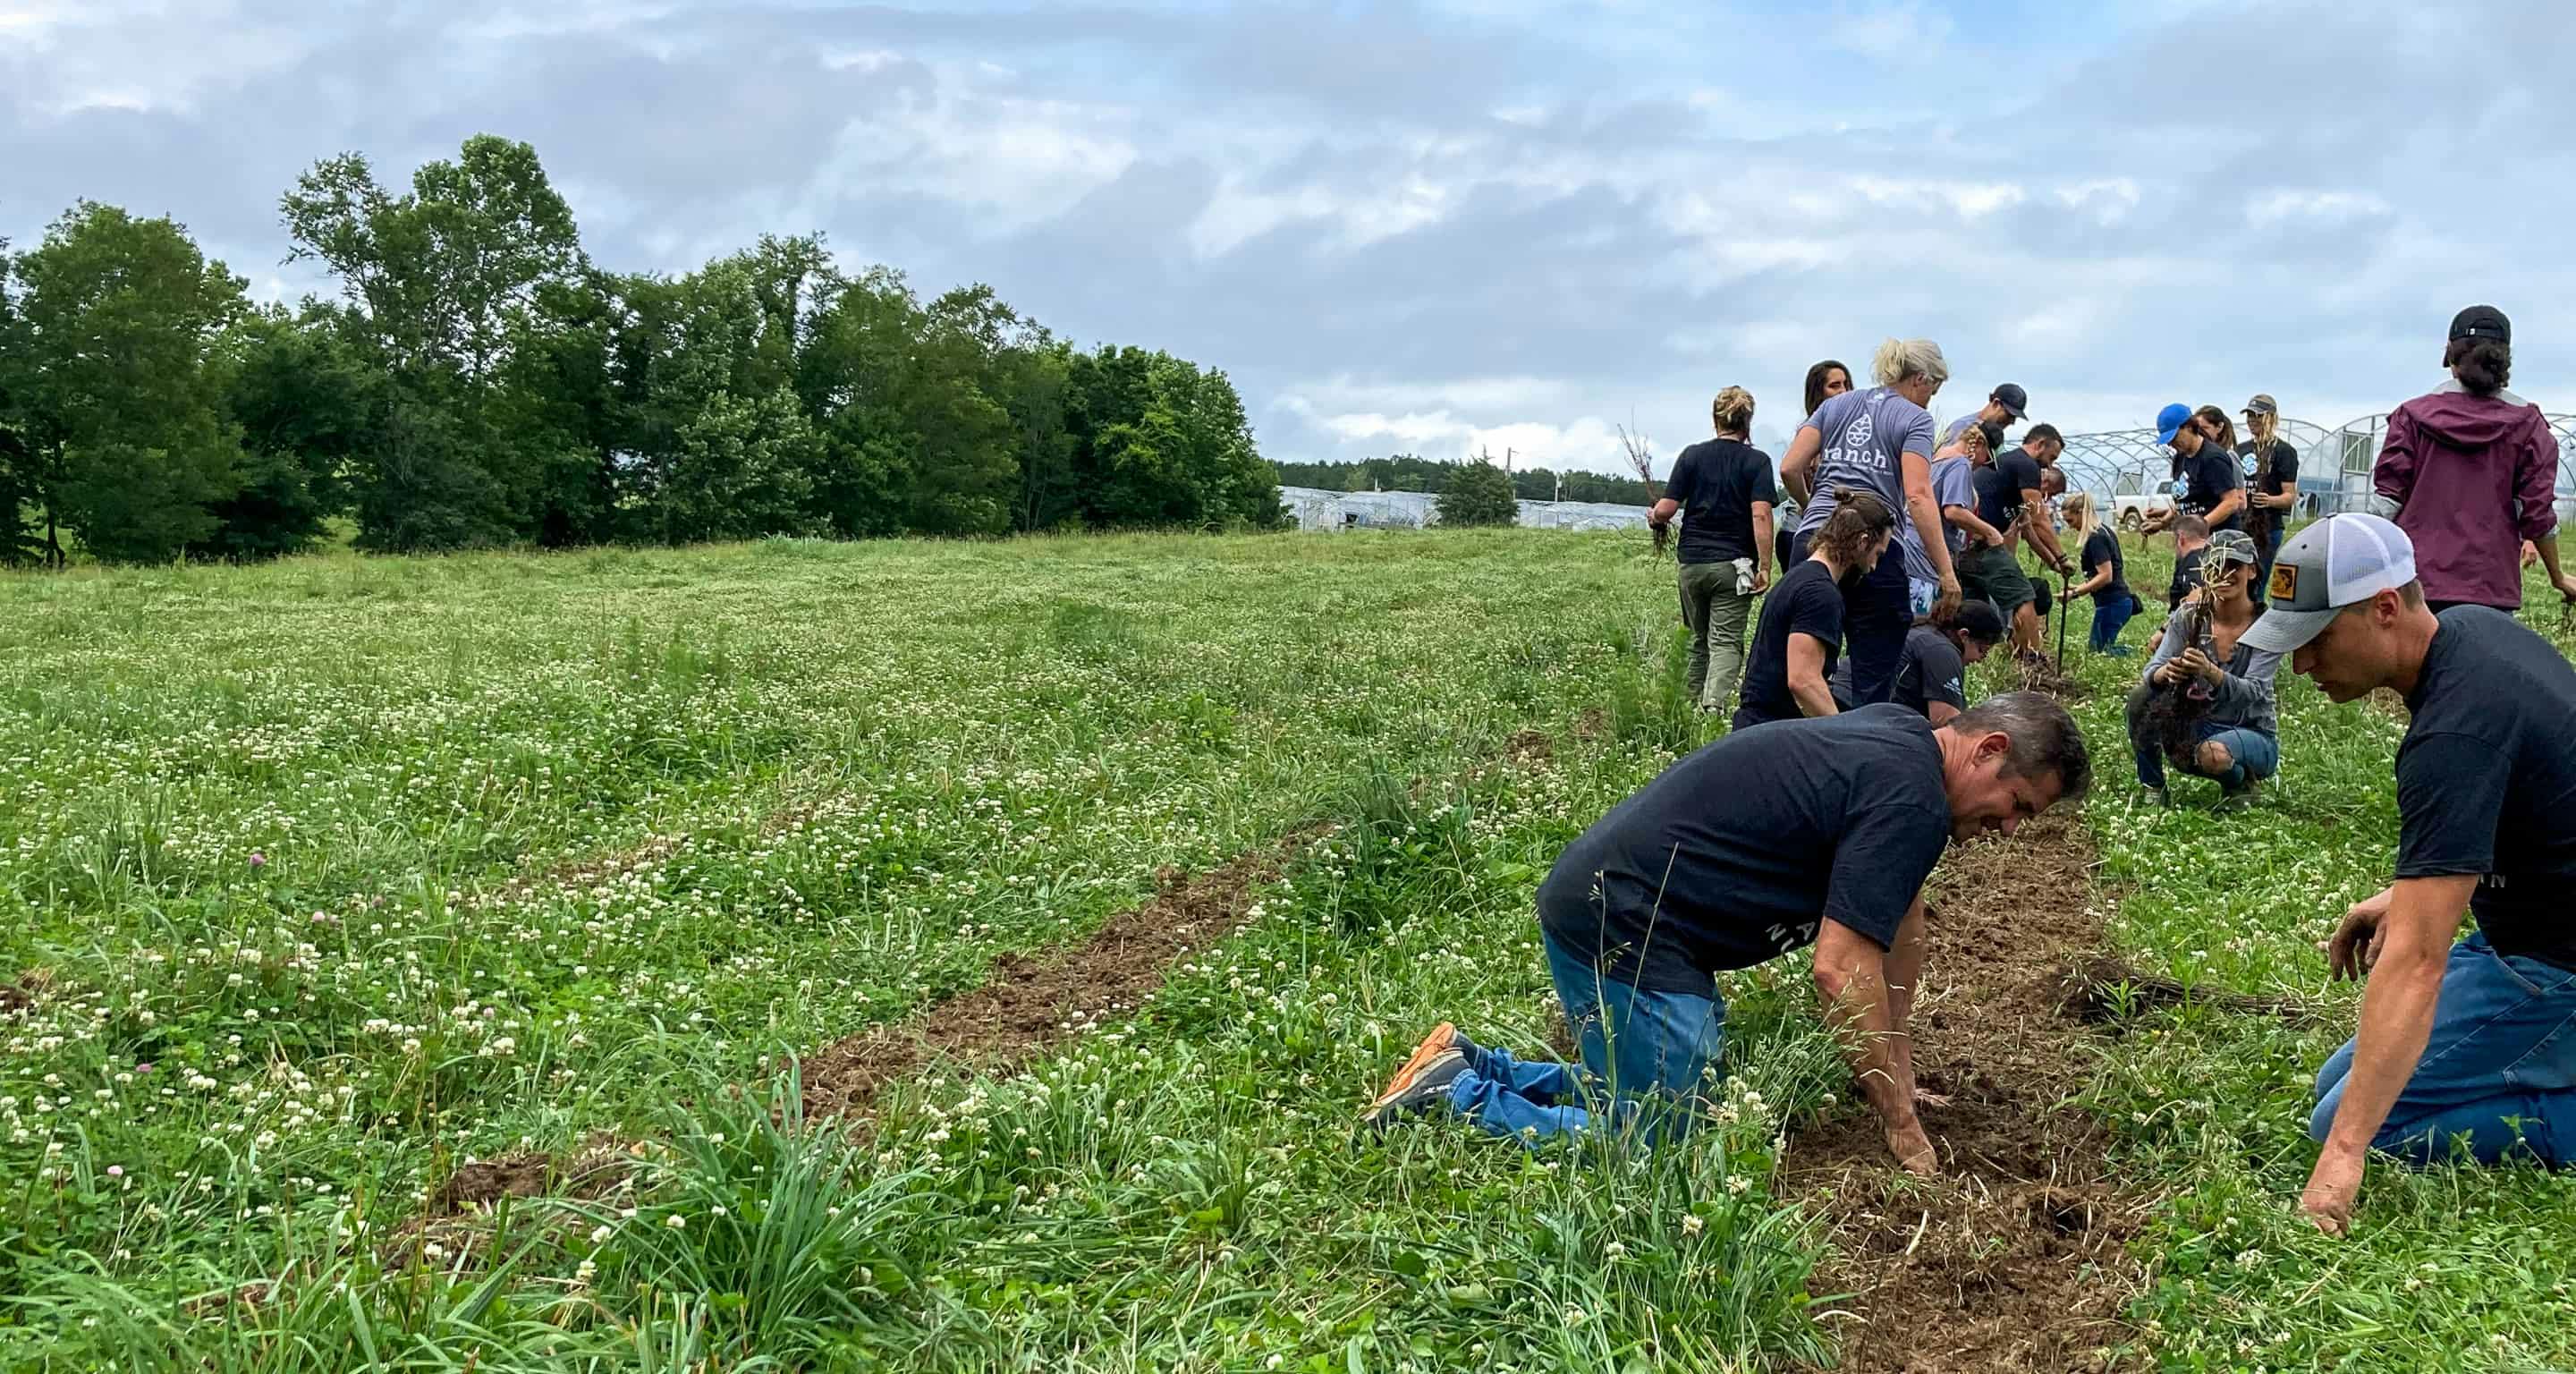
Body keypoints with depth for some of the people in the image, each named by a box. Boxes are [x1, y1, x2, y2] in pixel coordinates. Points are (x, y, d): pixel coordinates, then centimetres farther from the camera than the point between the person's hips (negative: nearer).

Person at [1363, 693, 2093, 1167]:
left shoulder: (1902, 734, 12)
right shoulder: (1911, 801, -18)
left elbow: (1902, 915, 20)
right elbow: (1841, 971, -21)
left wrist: (1897, 1064, 21)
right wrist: (1902, 1126, -11)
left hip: (1605, 899, 11)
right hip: (1619, 927, -11)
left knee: (1683, 1091, 16)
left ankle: (1471, 1065, 18)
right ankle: (1458, 1096, -3)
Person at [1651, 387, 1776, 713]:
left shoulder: (1692, 455, 4)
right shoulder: (1757, 461, -2)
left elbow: (1665, 509, -1)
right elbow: (1761, 516, -12)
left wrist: (1654, 518, 22)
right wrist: (1764, 567, -12)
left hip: (1691, 561, 3)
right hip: (1733, 564, -3)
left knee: (1699, 640, 18)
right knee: (1727, 642, -4)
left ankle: (1694, 706, 22)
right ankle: (1713, 705, -24)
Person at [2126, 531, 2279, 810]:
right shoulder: (2188, 617, -5)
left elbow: (2252, 693, -25)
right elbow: (2152, 670, -15)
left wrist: (2210, 672, -46)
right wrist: (2165, 673, -41)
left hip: (2252, 733, -3)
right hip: (2193, 729, 3)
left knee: (2213, 753, -37)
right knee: (2142, 696, -24)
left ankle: (2241, 786, 0)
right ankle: (2153, 790, -7)